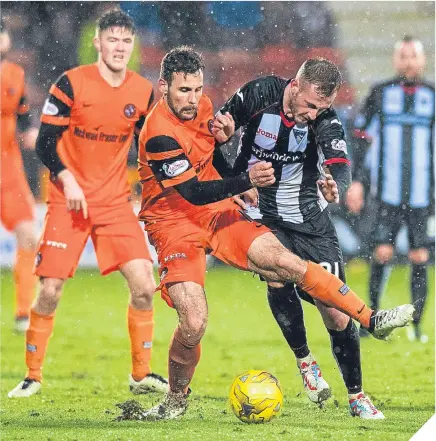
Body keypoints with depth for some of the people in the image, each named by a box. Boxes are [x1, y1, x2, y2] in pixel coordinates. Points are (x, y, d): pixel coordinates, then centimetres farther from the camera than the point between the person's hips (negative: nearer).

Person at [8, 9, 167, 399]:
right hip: (69, 201, -3)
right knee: (50, 291, -6)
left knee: (144, 285, -8)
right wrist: (67, 178, -23)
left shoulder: (143, 92, 1)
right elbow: (45, 143, -9)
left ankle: (141, 375, 6)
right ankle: (33, 377, 9)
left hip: (116, 202, 3)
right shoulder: (72, 84, -10)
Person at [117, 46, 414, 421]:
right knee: (194, 323, -20)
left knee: (287, 263, -11)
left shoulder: (202, 106, 1)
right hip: (175, 222, -6)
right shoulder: (159, 136, -25)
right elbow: (193, 193, -28)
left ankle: (372, 320, -8)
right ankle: (175, 402, 5)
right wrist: (246, 180, -34)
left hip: (217, 213, 6)